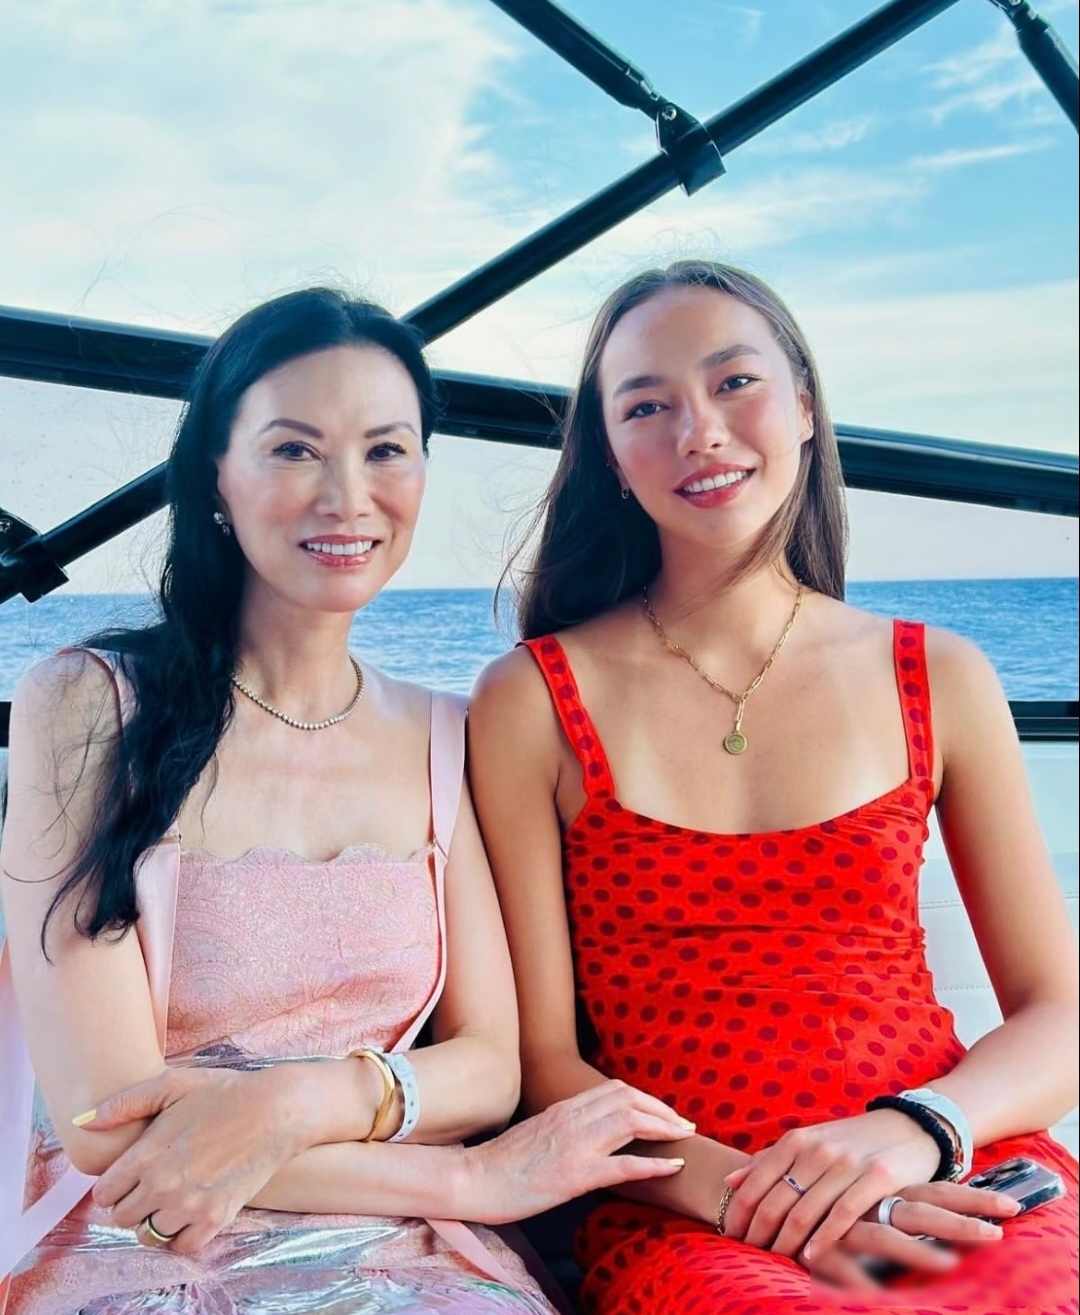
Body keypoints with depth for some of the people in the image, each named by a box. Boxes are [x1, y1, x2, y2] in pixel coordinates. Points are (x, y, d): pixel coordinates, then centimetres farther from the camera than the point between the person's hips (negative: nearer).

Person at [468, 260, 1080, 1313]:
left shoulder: (941, 682, 9)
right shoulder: (531, 701, 3)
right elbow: (541, 1060, 1)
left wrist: (914, 1131, -10)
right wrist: (738, 1189, -14)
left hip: (960, 1188, 3)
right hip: (684, 1222, -2)